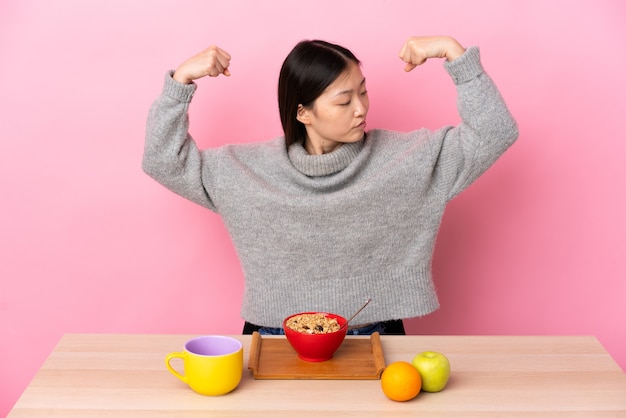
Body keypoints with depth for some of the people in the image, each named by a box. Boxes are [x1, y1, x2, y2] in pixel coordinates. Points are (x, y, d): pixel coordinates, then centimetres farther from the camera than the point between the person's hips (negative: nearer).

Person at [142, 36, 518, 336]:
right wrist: (181, 80, -7)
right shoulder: (248, 169, -1)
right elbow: (164, 161, 3)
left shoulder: (407, 157, -3)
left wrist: (454, 52, -14)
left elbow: (494, 134, -6)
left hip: (372, 342, 0)